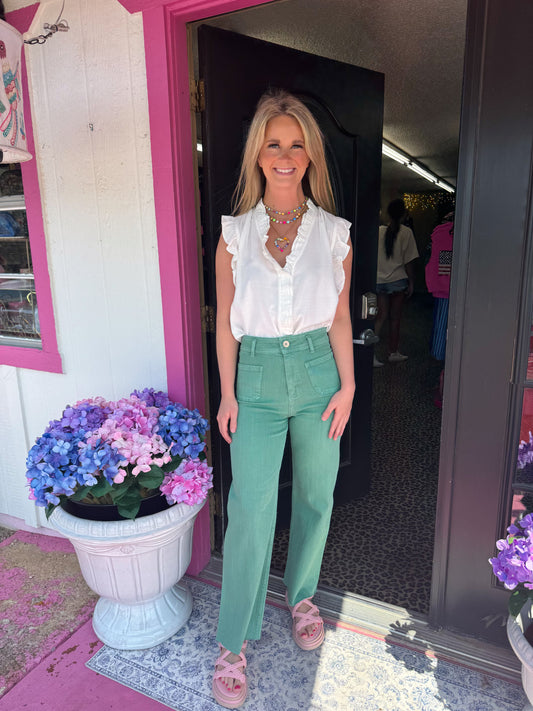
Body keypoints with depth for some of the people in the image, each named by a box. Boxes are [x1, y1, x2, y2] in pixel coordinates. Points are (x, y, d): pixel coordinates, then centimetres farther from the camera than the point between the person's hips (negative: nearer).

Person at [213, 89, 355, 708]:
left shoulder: (334, 234, 4)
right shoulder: (235, 233, 1)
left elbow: (340, 317, 6)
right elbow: (225, 321, 2)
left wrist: (347, 385, 0)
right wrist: (227, 394, -1)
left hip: (318, 370, 2)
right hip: (258, 373, -1)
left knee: (315, 495, 13)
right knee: (251, 507, -3)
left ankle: (302, 596, 39)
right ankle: (234, 642, 16)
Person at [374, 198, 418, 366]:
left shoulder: (379, 231, 2)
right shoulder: (406, 233, -5)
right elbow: (408, 262, -6)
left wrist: (374, 278, 15)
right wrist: (411, 283, 3)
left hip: (379, 281, 3)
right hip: (397, 280, -3)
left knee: (381, 316, 7)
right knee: (395, 318, 7)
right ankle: (393, 353, 18)